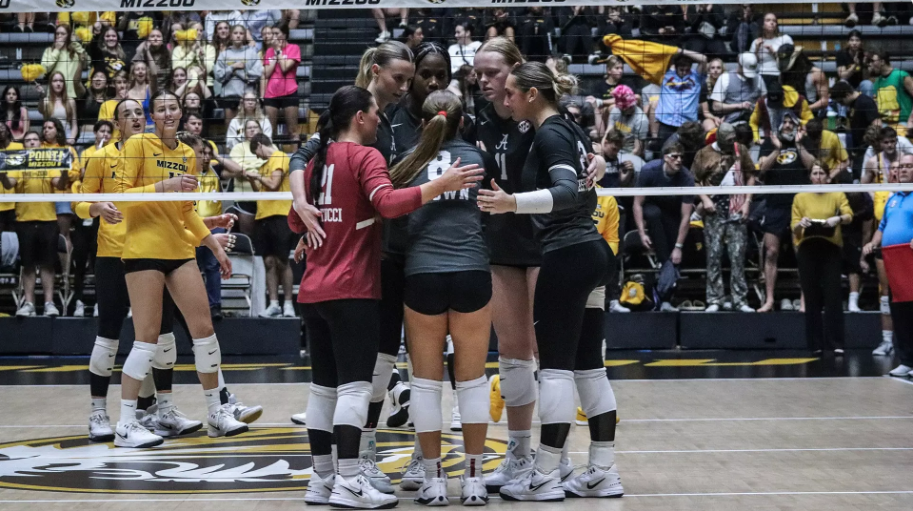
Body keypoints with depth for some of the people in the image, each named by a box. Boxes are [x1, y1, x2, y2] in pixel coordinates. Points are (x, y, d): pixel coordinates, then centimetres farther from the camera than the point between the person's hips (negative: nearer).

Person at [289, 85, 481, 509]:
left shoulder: (317, 161, 14)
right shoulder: (364, 156, -8)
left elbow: (296, 223, 23)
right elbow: (388, 202, -26)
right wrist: (442, 185, -29)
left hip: (313, 291, 8)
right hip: (352, 291, -8)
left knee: (324, 385, 11)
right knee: (354, 384, -8)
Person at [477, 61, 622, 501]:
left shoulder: (549, 134, -12)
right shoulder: (569, 130, 16)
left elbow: (566, 192, -26)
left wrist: (513, 203, -37)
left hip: (565, 257, -9)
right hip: (590, 251, 9)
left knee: (556, 366, -6)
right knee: (588, 364, 9)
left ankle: (546, 477, -4)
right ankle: (604, 472, 11)